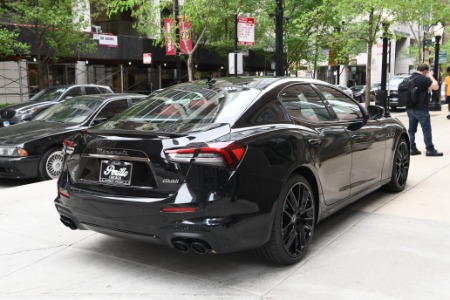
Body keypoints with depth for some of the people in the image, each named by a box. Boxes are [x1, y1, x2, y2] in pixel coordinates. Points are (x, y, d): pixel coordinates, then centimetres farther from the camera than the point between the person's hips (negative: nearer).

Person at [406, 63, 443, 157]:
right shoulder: (423, 79, -15)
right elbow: (436, 87, -14)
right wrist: (431, 76, -3)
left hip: (410, 108, 8)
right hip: (421, 109, -8)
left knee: (411, 129, 10)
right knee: (426, 129, -2)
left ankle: (412, 149, 12)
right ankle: (430, 150, 1)